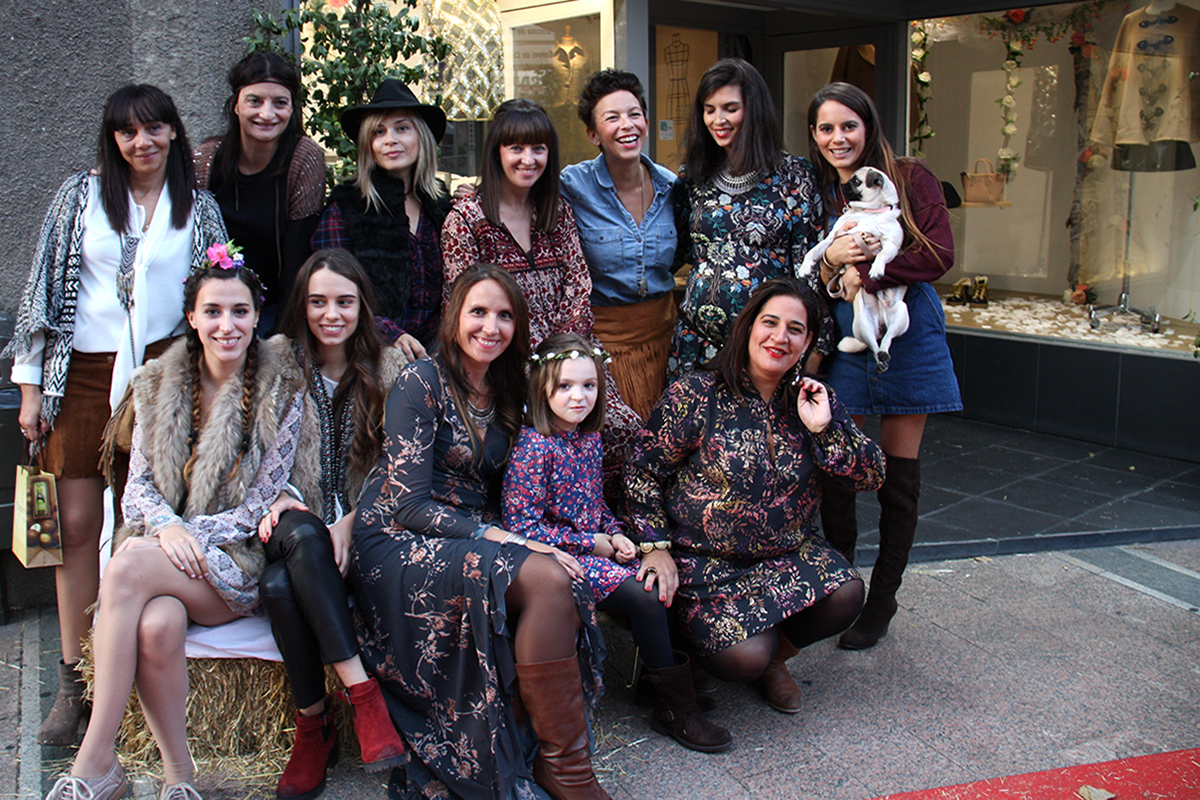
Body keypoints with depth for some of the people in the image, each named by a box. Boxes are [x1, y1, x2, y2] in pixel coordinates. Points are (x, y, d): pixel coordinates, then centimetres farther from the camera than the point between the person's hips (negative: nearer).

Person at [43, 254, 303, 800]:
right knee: (157, 625, -34)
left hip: (240, 562, -3)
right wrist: (166, 526, -16)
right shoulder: (157, 387, 10)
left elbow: (261, 506, -4)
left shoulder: (280, 390, -2)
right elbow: (137, 487, 7)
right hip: (163, 551, 3)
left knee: (129, 563, -32)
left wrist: (189, 533, -15)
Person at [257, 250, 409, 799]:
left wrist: (352, 522, -12)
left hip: (363, 524, -1)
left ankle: (315, 725, -21)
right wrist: (279, 498, -11)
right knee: (302, 536, -37)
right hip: (299, 521, 1)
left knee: (281, 584, -32)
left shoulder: (389, 368, 6)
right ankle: (361, 693, -30)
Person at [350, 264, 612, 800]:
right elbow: (408, 503, -14)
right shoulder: (422, 382, -7)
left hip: (475, 541, 6)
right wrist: (495, 537, -22)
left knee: (565, 588, -26)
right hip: (400, 549, -6)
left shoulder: (507, 395, 15)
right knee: (544, 579, -30)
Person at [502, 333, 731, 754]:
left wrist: (616, 535, -1)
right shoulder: (532, 447, -16)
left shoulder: (589, 438, 9)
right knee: (645, 598, -19)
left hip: (596, 546, 7)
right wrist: (592, 544, -14)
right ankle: (673, 706, -4)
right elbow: (523, 526, -18)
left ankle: (665, 676, 2)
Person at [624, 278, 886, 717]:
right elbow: (643, 473, -6)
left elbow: (872, 476, -1)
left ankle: (775, 657, 9)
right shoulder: (696, 394, -11)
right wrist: (656, 546, -13)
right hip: (705, 562, -4)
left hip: (789, 556, 5)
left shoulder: (814, 401, 3)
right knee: (744, 658, -23)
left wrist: (824, 428, -15)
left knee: (845, 595, -22)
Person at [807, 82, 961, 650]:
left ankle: (881, 603, 18)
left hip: (908, 332, -1)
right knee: (834, 471, -1)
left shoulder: (909, 178, 2)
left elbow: (938, 254, -8)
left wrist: (865, 274, -17)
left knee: (899, 477, 5)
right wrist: (829, 261, -14)